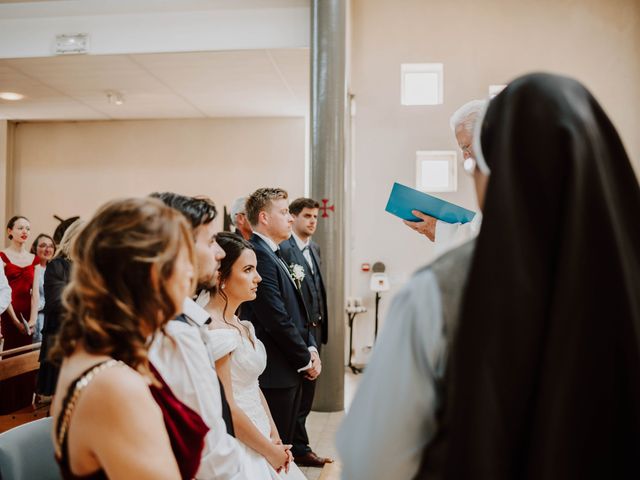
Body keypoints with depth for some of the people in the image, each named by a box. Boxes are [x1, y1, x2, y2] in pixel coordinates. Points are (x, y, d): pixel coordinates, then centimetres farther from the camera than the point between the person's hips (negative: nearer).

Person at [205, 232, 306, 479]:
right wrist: (270, 451, -12)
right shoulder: (215, 331, -23)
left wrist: (274, 435, 4)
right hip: (240, 447, -8)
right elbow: (226, 409, -22)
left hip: (260, 436, 8)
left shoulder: (240, 324, 4)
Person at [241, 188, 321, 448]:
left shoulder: (274, 255, 14)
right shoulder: (259, 255, -18)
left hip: (291, 370, 10)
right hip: (274, 374, -10)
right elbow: (277, 321, -21)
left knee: (284, 444, 17)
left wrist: (311, 348, 5)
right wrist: (306, 360, -10)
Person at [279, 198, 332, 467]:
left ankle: (298, 448, 30)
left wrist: (322, 324, 13)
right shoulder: (283, 248, -14)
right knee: (296, 394, 4)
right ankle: (299, 449, 19)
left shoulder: (315, 248, 14)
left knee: (306, 391, 17)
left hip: (315, 329, 9)